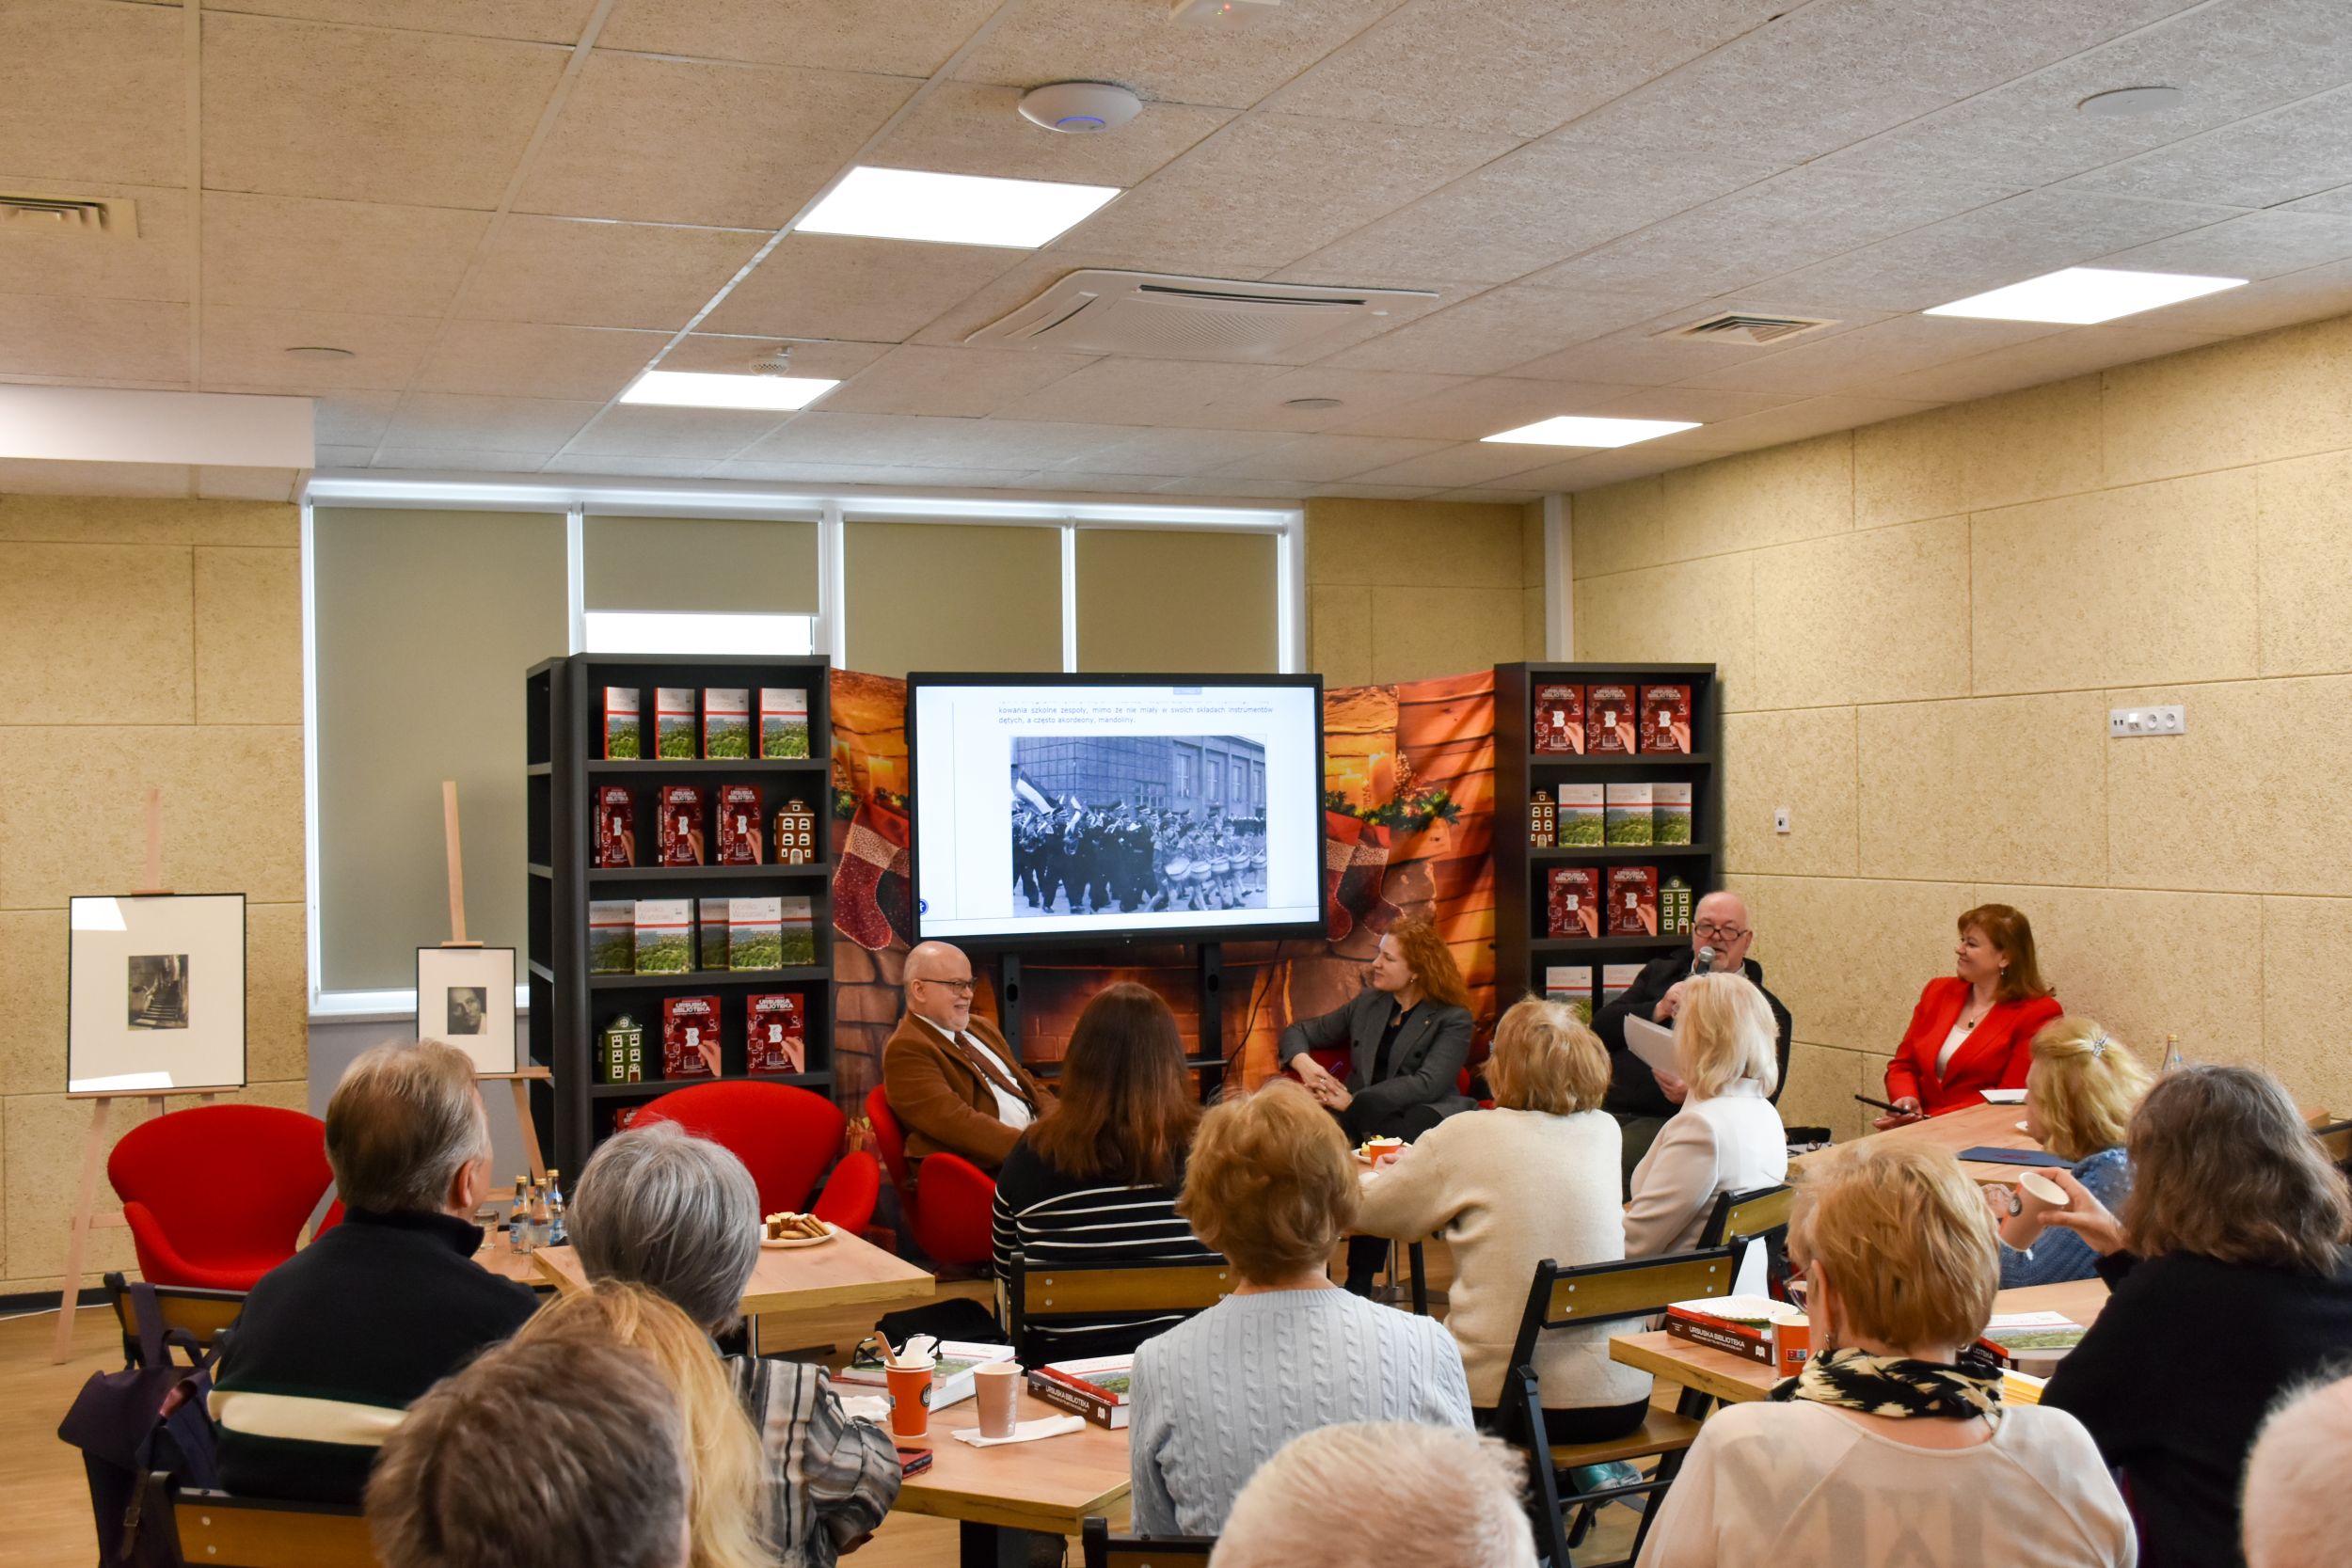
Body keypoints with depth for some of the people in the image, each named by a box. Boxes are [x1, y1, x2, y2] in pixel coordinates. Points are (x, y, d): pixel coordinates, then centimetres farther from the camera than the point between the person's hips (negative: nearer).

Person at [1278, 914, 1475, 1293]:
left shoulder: (1452, 1019, 1)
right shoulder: (1367, 1003, 19)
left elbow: (1427, 1084, -14)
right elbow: (1300, 1031, 25)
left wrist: (1354, 1102, -22)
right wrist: (1303, 1062, -2)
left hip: (1423, 1117, -4)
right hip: (1363, 1119, 4)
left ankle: (1359, 1286, -31)